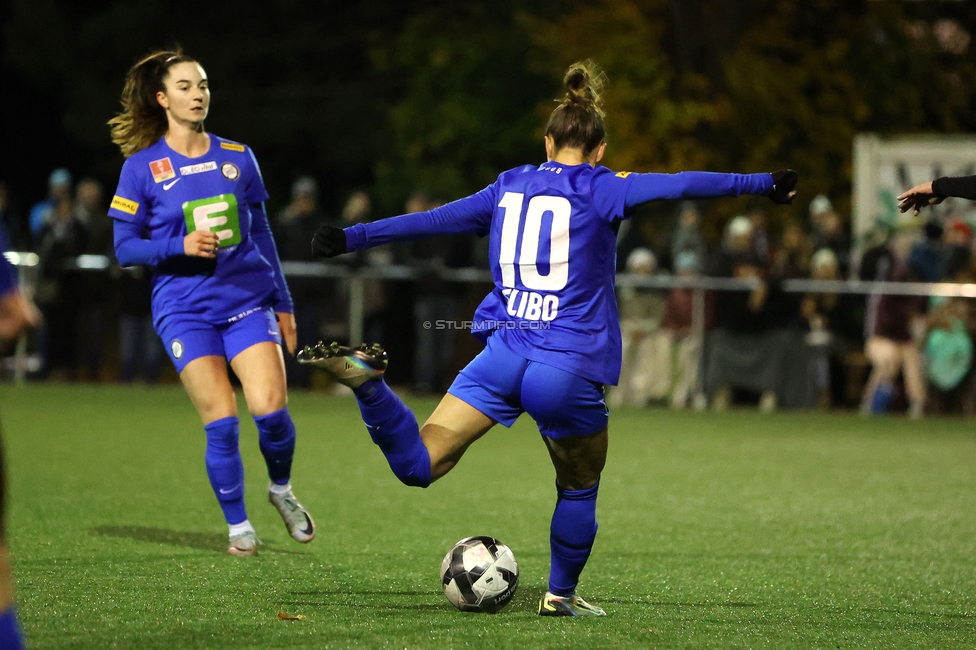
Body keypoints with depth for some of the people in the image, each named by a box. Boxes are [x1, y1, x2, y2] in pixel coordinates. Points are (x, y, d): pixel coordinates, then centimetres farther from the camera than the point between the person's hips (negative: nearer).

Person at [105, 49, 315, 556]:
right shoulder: (142, 168, -1)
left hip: (248, 300, 2)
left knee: (270, 409, -14)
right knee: (221, 423, -9)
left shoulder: (237, 157, 8)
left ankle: (281, 489, 15)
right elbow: (124, 247, -1)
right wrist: (180, 245, -17)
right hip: (184, 310, -2)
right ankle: (237, 526, 10)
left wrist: (283, 303, 15)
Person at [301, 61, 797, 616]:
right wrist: (764, 184, -2)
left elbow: (431, 220, 17)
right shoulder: (599, 189, 0)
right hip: (569, 371, -3)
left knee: (418, 465, -3)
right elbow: (683, 186, -8)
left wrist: (352, 238, 26)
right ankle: (562, 595, 29)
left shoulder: (509, 187, 13)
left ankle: (366, 379, -26)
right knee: (580, 491, 20)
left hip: (504, 356, 3)